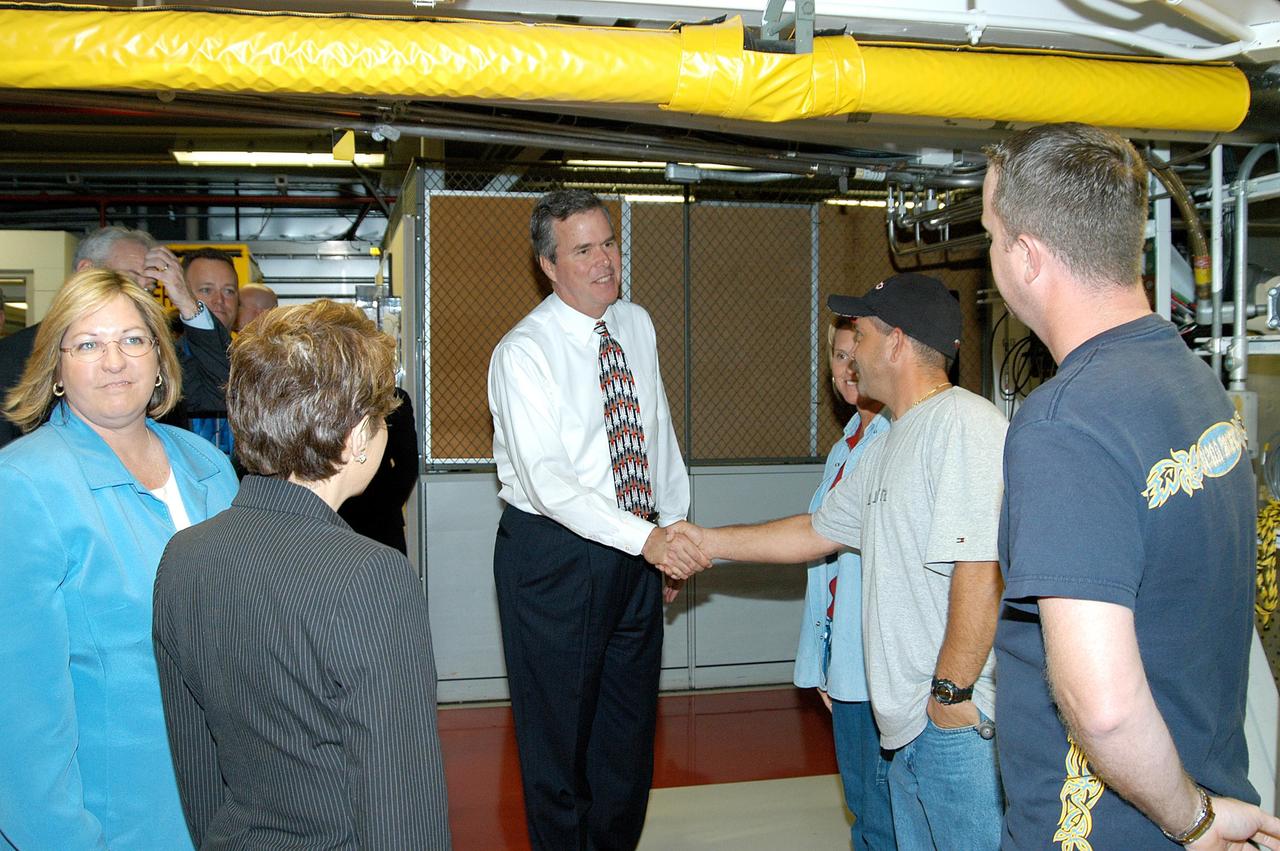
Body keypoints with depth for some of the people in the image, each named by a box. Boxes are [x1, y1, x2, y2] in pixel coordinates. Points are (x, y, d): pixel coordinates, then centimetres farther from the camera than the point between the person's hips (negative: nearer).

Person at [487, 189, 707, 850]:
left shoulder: (638, 326, 6)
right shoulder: (523, 352, -15)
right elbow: (547, 479, -25)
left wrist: (674, 533, 10)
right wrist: (646, 539, -32)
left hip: (637, 551, 6)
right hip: (554, 554, -6)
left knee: (631, 724, 16)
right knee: (558, 728, 7)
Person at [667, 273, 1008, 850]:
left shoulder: (964, 423, -16)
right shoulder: (891, 445, 18)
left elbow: (981, 568, -24)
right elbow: (816, 531, 25)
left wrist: (951, 691, -20)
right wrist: (707, 542, 25)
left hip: (963, 721, -10)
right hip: (912, 721, 10)